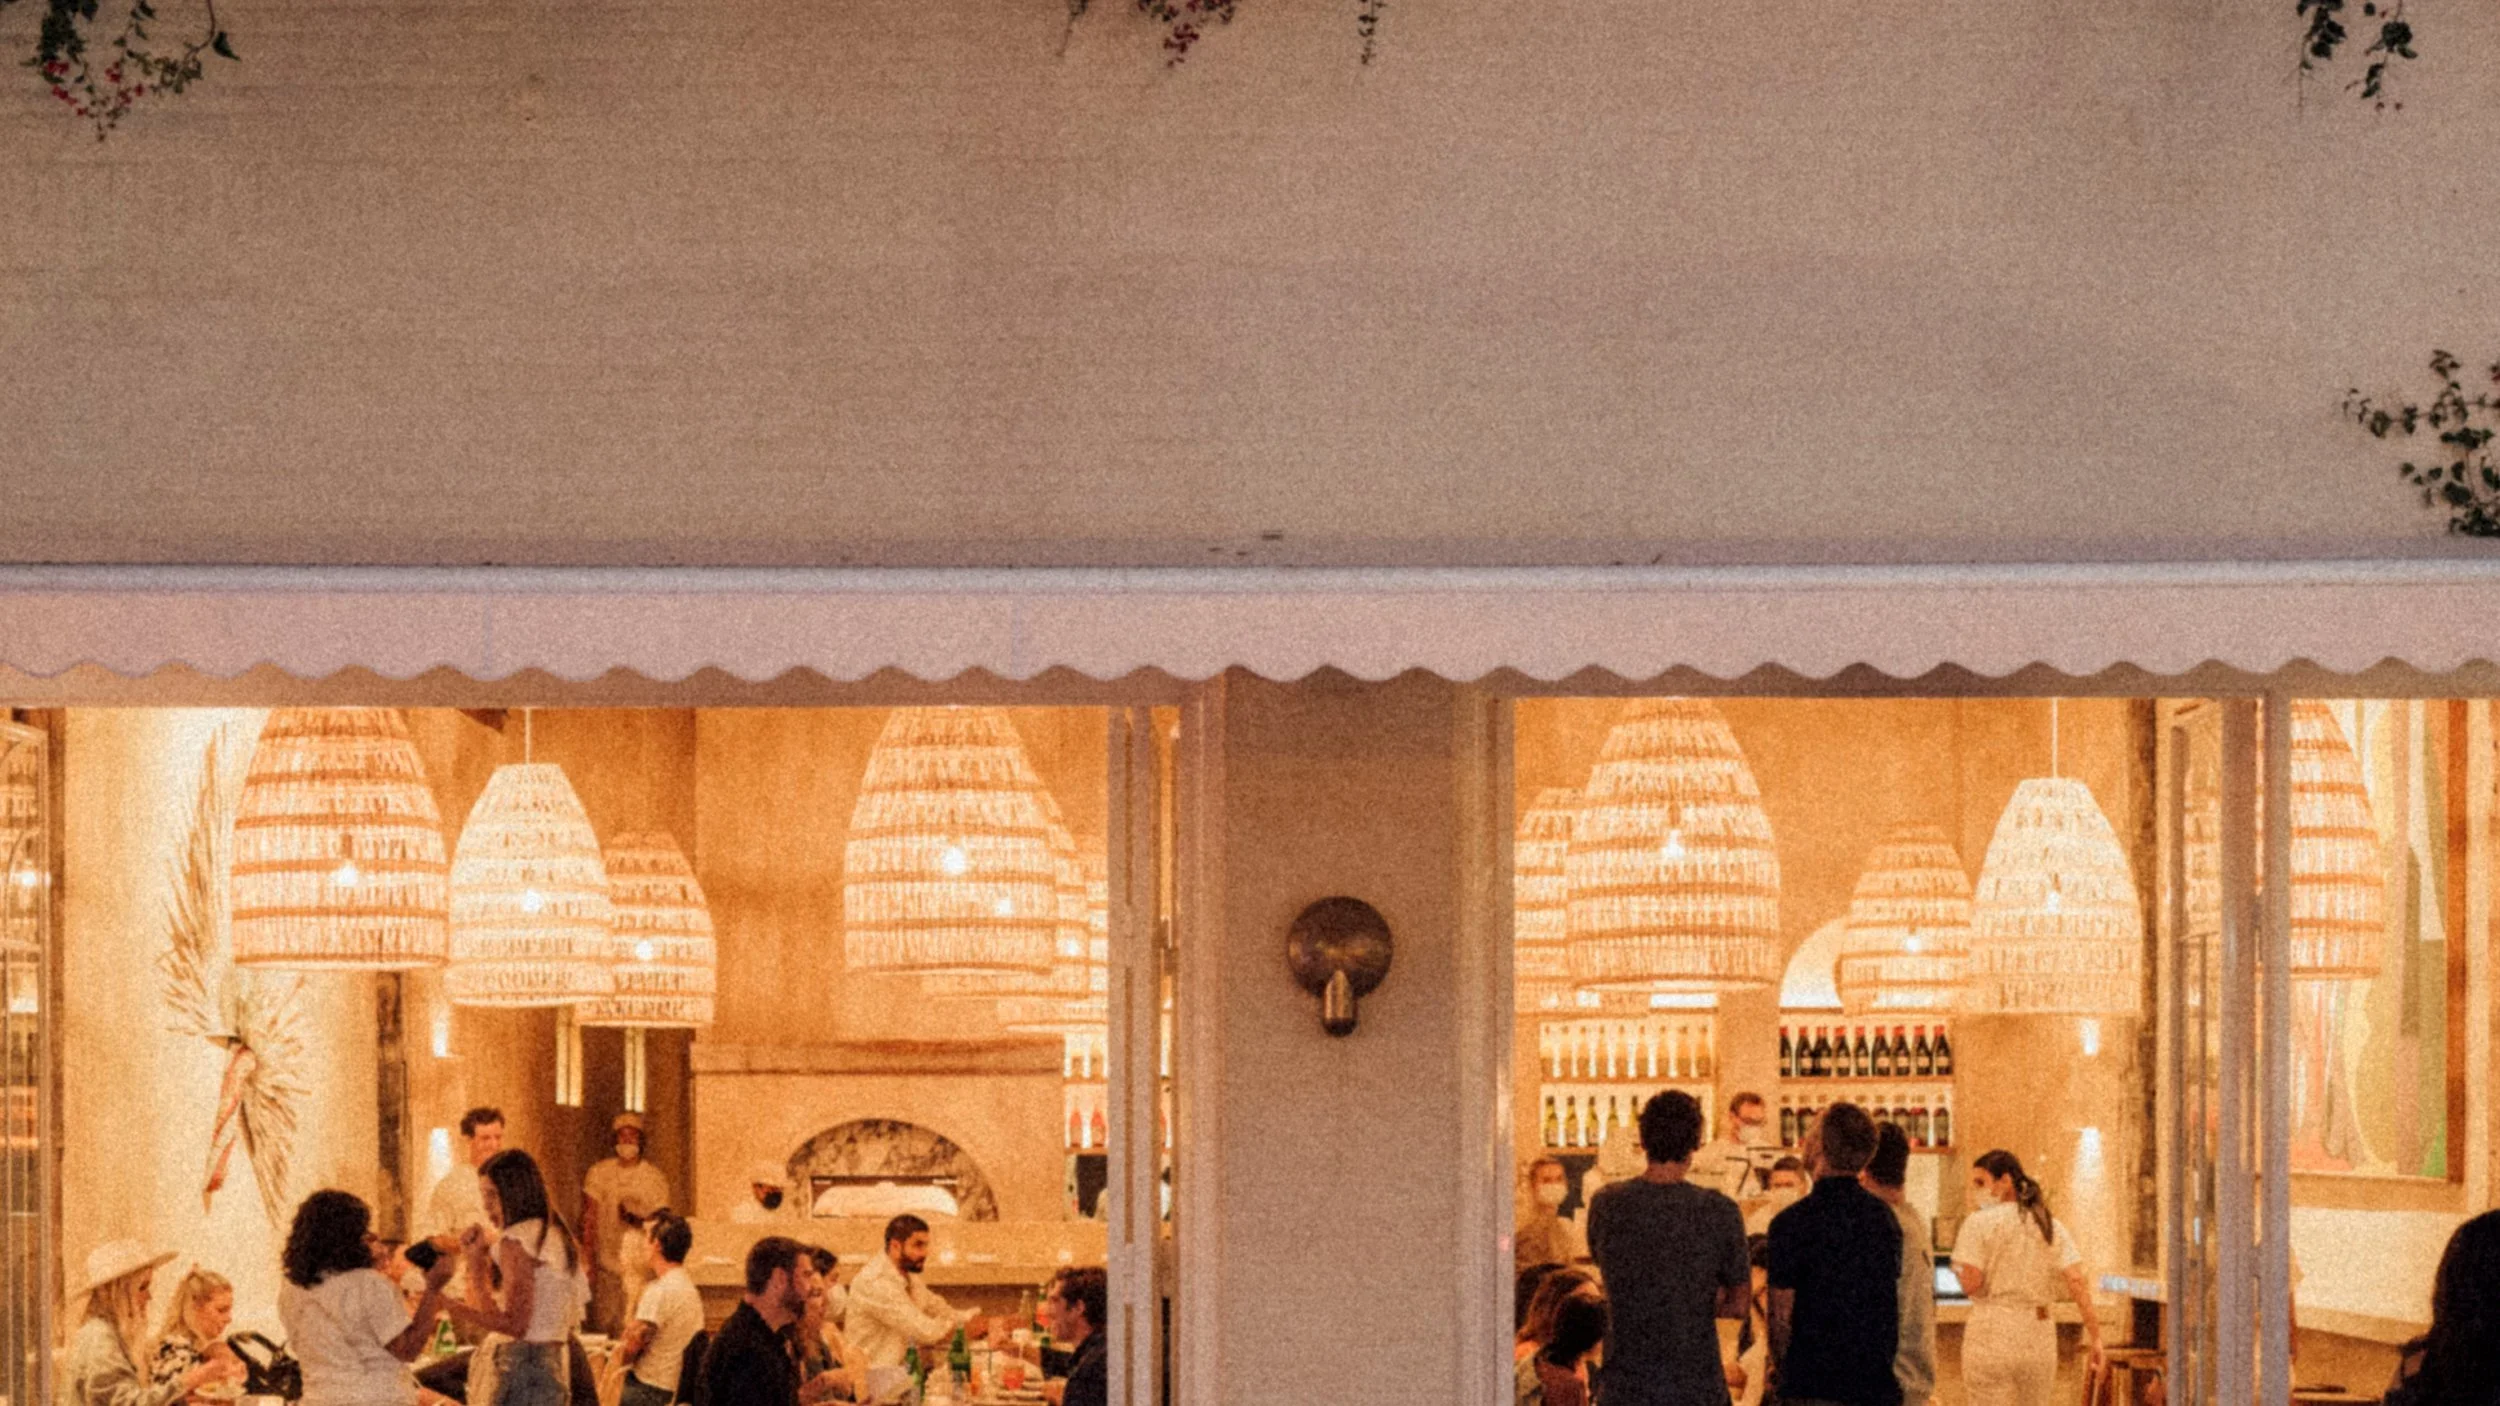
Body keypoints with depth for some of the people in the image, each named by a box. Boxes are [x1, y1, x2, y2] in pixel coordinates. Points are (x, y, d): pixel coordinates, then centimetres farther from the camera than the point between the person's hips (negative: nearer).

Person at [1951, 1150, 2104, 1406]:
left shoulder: (1979, 1223, -5)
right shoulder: (2052, 1227, 9)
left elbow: (1971, 1284, -12)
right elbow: (2077, 1281, -1)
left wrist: (1958, 1270, 9)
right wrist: (2094, 1333, -3)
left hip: (1991, 1334, -5)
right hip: (2039, 1337, 5)